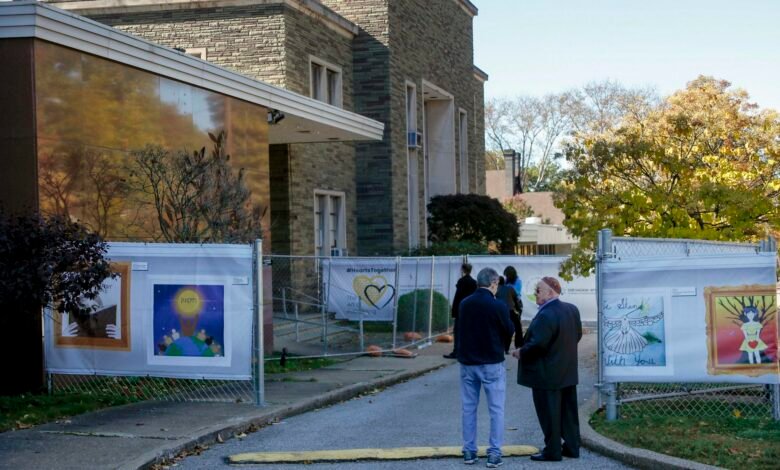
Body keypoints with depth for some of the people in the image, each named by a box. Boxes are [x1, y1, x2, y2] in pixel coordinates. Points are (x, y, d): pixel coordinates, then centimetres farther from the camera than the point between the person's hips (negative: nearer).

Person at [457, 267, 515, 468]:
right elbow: (509, 331, -4)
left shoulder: (464, 304, 1)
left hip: (467, 361, 5)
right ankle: (494, 453, 0)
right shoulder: (498, 306, -14)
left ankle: (469, 451, 14)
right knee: (496, 409, 3)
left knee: (469, 408, 12)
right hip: (492, 363, -4)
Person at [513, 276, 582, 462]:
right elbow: (577, 335, 14)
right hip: (568, 371, 9)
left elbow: (537, 344, -26)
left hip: (547, 375, -9)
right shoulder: (572, 310, 5)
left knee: (549, 414, 1)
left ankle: (552, 451, 8)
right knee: (568, 411, 15)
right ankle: (572, 447, 22)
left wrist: (521, 352, -10)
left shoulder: (545, 316, -24)